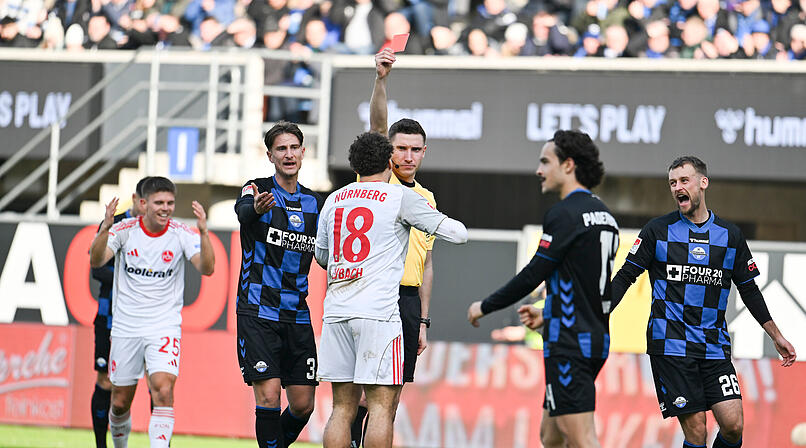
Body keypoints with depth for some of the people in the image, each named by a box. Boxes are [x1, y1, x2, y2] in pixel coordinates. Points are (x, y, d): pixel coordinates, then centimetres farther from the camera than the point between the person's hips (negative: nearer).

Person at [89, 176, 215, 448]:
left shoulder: (181, 234, -5)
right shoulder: (125, 230, -5)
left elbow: (207, 269, -17)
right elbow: (96, 261, -18)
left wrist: (203, 233, -32)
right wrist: (105, 228, -35)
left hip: (165, 326, -1)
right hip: (126, 327, 1)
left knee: (163, 390, -22)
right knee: (120, 402, 9)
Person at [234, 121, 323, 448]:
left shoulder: (314, 202, 12)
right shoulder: (258, 190, -4)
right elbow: (243, 211, -29)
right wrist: (255, 207, -53)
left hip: (297, 316, 5)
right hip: (258, 312, -5)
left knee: (303, 404, 4)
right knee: (268, 396, -15)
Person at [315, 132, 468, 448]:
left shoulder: (334, 200, 15)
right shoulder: (400, 197, -1)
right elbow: (458, 234, -1)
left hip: (336, 311, 5)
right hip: (378, 312, -5)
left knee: (342, 407, 9)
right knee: (382, 407, -5)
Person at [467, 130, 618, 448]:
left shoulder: (564, 214, -13)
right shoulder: (604, 216, 15)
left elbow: (532, 275, -13)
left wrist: (485, 306, 0)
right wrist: (548, 315, 29)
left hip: (570, 344, -10)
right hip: (597, 338, 10)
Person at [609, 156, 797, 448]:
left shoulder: (730, 235, 10)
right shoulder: (658, 230, 3)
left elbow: (749, 289, 18)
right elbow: (625, 277, 5)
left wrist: (777, 337, 17)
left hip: (714, 346, 3)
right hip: (670, 345, -3)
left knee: (733, 424, -10)